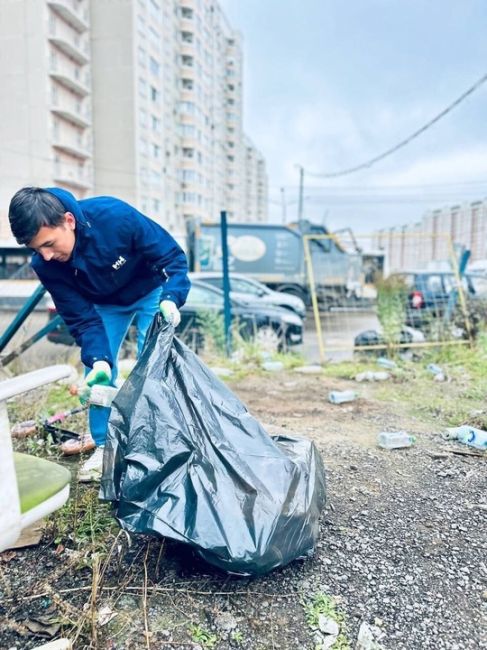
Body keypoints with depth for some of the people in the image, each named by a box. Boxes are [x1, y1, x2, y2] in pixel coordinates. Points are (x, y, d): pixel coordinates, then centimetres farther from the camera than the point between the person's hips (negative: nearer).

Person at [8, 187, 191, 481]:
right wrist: (98, 360, -34)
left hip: (152, 291, -3)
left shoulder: (116, 216, -37)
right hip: (103, 304, 3)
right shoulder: (46, 265, -25)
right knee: (97, 373, -3)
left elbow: (173, 256, -27)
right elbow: (81, 318, -19)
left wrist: (171, 299, -43)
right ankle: (105, 446, 14)